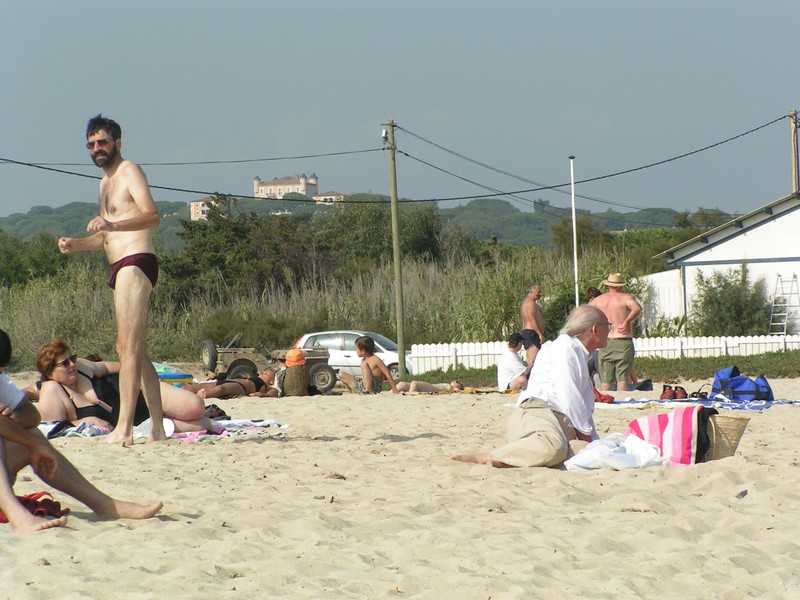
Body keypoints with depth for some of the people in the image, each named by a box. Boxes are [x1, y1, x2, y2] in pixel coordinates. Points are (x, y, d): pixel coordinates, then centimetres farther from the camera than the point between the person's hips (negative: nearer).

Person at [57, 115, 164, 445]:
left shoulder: (129, 171, -4)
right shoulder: (106, 182, 25)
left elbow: (152, 216, -20)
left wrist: (112, 224, -36)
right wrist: (76, 244, 13)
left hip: (135, 263, -10)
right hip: (121, 268, 10)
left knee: (128, 348, -16)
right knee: (136, 352, 10)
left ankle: (124, 428, -22)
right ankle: (158, 427, 11)